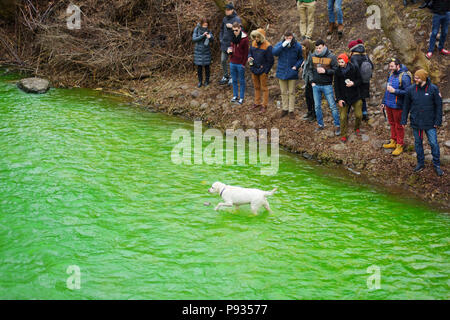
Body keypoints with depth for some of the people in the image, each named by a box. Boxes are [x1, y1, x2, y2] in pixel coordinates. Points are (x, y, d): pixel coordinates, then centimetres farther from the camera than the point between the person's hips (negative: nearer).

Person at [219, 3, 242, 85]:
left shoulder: (237, 19, -12)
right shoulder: (225, 19, 8)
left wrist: (232, 27, -28)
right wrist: (221, 38, 12)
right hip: (224, 43, 6)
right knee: (223, 60, 9)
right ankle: (226, 77, 23)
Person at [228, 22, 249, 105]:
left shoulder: (244, 39, -13)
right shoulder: (233, 37, 5)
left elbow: (246, 52, -10)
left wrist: (244, 64, -11)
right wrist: (230, 49, -3)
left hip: (240, 64, -6)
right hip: (232, 62, 6)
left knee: (241, 81, 6)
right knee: (234, 80, 14)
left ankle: (241, 98, 14)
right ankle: (235, 96, 25)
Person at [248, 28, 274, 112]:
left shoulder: (267, 46, -18)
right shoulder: (254, 43, 0)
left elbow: (270, 61, -14)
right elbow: (250, 52, 17)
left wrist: (266, 71, -14)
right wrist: (249, 57, -7)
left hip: (262, 71, -6)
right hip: (254, 69, 6)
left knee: (264, 88, 7)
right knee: (256, 87, 20)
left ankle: (264, 105, 16)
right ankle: (257, 102, 34)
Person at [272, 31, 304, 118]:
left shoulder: (297, 46, -4)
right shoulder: (280, 44, -4)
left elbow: (301, 58, 5)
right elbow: (274, 52, -22)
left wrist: (296, 66, -10)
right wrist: (283, 45, -31)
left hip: (292, 72, -1)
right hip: (282, 72, 1)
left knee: (291, 92, 5)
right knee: (283, 92, 11)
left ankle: (291, 110, 13)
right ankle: (285, 109, 23)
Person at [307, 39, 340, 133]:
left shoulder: (331, 57, -7)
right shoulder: (312, 56, 3)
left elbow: (336, 70, -7)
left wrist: (325, 71, -21)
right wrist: (312, 81, 4)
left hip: (327, 86, -4)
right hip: (316, 85, 4)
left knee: (333, 106, -1)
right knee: (317, 106, 10)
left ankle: (337, 126, 6)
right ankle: (320, 125, 24)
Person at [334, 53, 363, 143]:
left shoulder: (354, 69, -6)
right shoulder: (337, 72, -2)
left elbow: (360, 80, 2)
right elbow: (336, 87, 0)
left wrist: (353, 83, -20)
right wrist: (339, 99, -7)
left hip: (355, 96, 0)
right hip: (343, 98, 0)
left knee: (359, 115, 2)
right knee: (343, 117, -3)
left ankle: (357, 129, 32)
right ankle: (343, 135, 12)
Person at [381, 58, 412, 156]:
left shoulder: (404, 77, -19)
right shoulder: (391, 74, 7)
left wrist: (394, 91, -27)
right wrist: (384, 102, 19)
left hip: (397, 106, -8)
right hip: (389, 104, 8)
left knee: (398, 126, 3)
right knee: (392, 123, 19)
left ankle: (399, 146, 13)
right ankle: (393, 142, 33)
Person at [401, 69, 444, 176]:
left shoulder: (433, 89, -9)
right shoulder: (410, 90, -3)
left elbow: (439, 106, -3)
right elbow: (406, 106, 7)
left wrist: (438, 121, -6)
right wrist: (404, 120, 6)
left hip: (430, 123, -2)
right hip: (416, 123, 2)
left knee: (434, 143, 1)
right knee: (418, 143, 12)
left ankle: (437, 165, 14)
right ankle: (420, 163, 27)